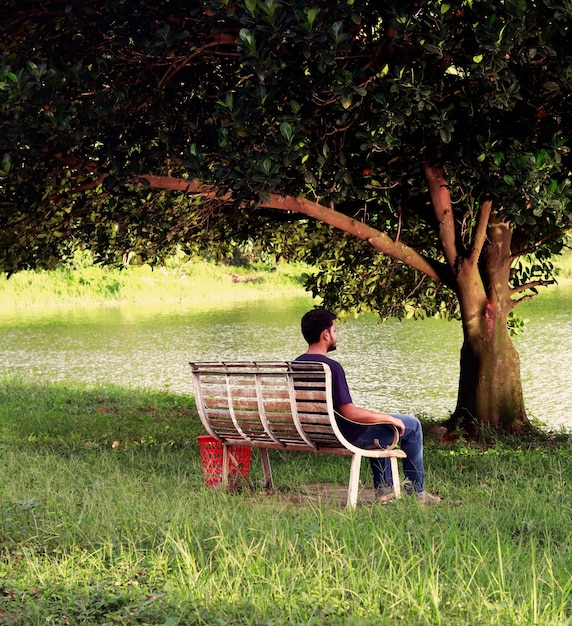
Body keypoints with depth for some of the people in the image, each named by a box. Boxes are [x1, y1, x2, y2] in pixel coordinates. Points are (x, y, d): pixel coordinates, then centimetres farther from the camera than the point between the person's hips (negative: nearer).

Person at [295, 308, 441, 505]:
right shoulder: (331, 367, -26)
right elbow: (349, 413, -28)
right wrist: (389, 418, -14)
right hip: (345, 437, -9)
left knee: (378, 422, 35)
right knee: (412, 425, 7)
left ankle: (384, 488, 38)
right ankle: (416, 491, 19)